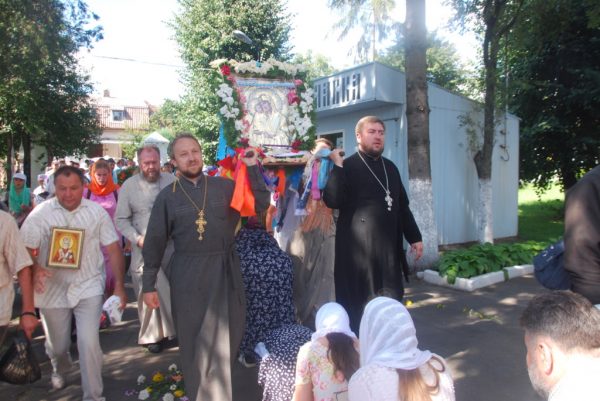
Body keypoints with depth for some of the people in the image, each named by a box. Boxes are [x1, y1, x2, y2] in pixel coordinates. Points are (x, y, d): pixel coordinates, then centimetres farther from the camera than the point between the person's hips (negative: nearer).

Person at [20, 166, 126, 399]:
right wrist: (35, 269, -27)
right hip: (53, 290, 1)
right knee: (57, 346, 18)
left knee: (89, 343, -11)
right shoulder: (40, 214, -5)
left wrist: (119, 286, -5)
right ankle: (59, 370, 55)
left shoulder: (97, 212, -4)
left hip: (88, 288, -1)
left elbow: (113, 249, -2)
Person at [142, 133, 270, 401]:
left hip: (225, 270, 2)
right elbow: (154, 243, 2)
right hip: (188, 275, -1)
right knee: (194, 340, 10)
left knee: (227, 335, 14)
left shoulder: (224, 186, 3)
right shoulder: (167, 196, 0)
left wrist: (252, 168, -6)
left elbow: (261, 204, 1)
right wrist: (148, 284, 2)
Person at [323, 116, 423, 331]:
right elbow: (332, 201, -17)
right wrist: (337, 166, -20)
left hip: (389, 247, 6)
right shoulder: (347, 167, -5)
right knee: (357, 303, 2)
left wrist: (414, 237, 17)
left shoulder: (390, 167, 14)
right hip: (357, 248, -6)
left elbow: (402, 206, 20)